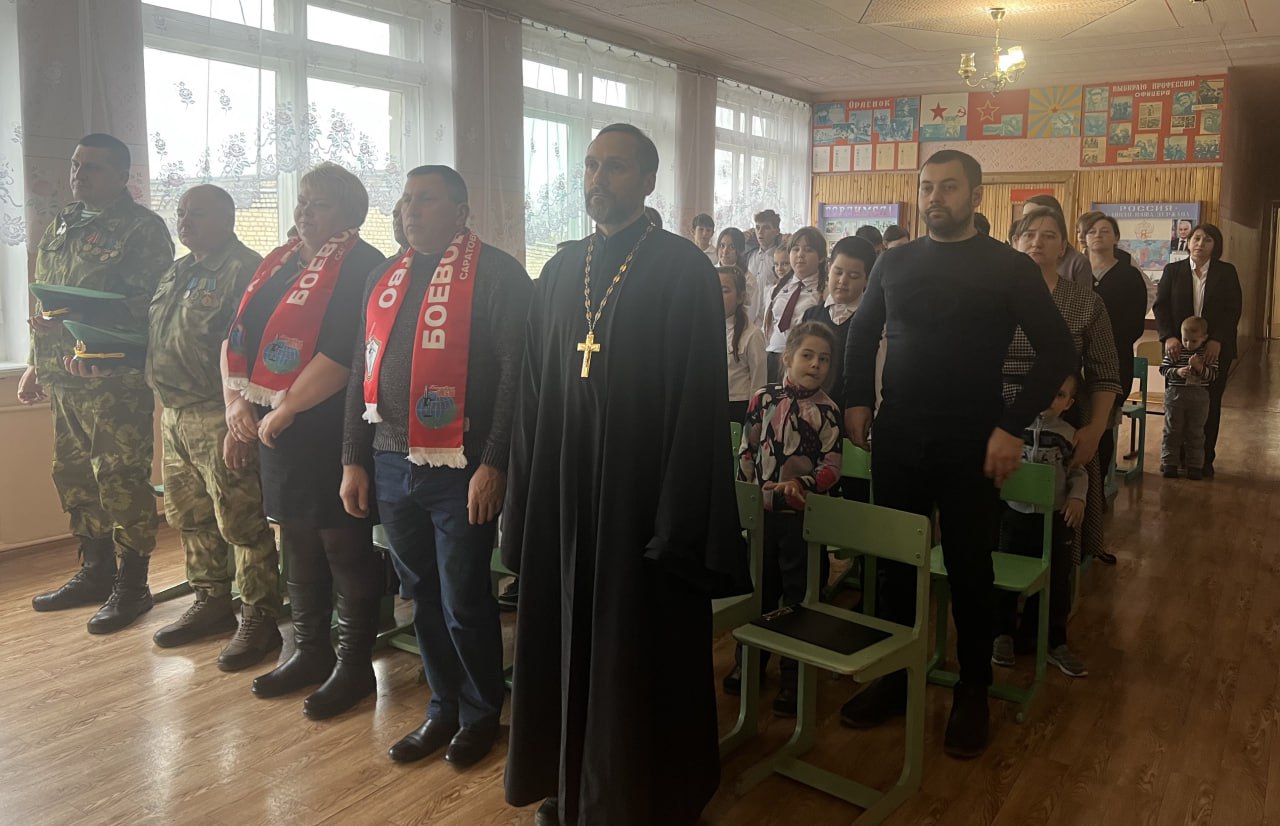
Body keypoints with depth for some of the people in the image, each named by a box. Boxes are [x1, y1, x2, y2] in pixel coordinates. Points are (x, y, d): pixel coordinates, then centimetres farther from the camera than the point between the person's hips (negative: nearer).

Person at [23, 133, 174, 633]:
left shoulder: (142, 229, -7)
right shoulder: (61, 227, 18)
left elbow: (147, 307, -17)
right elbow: (43, 304, 23)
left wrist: (73, 321, -22)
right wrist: (36, 364, 19)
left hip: (116, 381, -8)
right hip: (63, 377, 8)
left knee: (122, 483, -4)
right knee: (74, 479, 14)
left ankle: (131, 586, 8)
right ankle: (95, 573, 28)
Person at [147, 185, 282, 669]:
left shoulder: (244, 271, -12)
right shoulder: (178, 273, 18)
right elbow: (158, 340, 26)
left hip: (218, 418, -9)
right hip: (175, 413, 10)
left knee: (241, 522, -3)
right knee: (188, 517, 17)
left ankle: (259, 619, 9)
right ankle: (211, 602, 32)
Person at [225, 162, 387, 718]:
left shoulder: (360, 266, -11)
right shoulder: (281, 263, 16)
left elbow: (342, 354, -22)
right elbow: (237, 335, 15)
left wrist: (285, 409, -16)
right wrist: (237, 400, 1)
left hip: (331, 433, -8)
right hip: (275, 433, 8)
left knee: (346, 550, 2)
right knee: (298, 547, 16)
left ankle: (354, 666, 16)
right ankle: (310, 652, 31)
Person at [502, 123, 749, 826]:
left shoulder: (683, 268, -6)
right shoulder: (559, 271, 10)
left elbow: (700, 396, -11)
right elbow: (534, 390, 11)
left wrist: (676, 514, -16)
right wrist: (528, 492, 7)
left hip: (639, 489, -5)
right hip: (563, 489, 5)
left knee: (638, 648, 7)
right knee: (569, 636, 14)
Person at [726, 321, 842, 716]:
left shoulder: (828, 410, -5)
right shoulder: (762, 398, -1)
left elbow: (832, 467, -8)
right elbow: (746, 453, 5)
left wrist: (801, 485, -24)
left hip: (804, 516, -2)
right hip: (762, 511, 2)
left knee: (800, 595, 7)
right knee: (759, 588, 16)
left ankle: (793, 675, 20)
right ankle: (748, 661, 33)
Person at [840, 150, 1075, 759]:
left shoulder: (1009, 268, -3)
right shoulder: (895, 262, 8)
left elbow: (1057, 353, -4)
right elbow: (862, 335, 19)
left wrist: (1012, 427, -12)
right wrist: (856, 399, 7)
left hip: (972, 444, -3)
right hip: (897, 436, 3)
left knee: (969, 569, 8)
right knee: (894, 562, 10)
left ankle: (972, 692, 25)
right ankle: (892, 678, 25)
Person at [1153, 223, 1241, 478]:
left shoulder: (1227, 272, 4)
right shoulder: (1173, 270, 5)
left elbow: (1234, 310, -1)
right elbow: (1161, 306, 0)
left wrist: (1217, 340, -15)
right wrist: (1169, 336, -15)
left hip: (1215, 349, 0)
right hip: (1180, 348, 0)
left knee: (1210, 405, 5)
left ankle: (1205, 460, 13)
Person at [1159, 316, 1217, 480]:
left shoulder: (1208, 354, -2)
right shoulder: (1175, 351, -3)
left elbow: (1213, 374, -7)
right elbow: (1163, 369, -2)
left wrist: (1199, 367, -23)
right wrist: (1177, 371, -20)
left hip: (1199, 397, 0)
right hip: (1175, 394, 0)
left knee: (1195, 433, 8)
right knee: (1172, 431, 6)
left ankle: (1195, 466, 16)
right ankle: (1169, 463, 13)